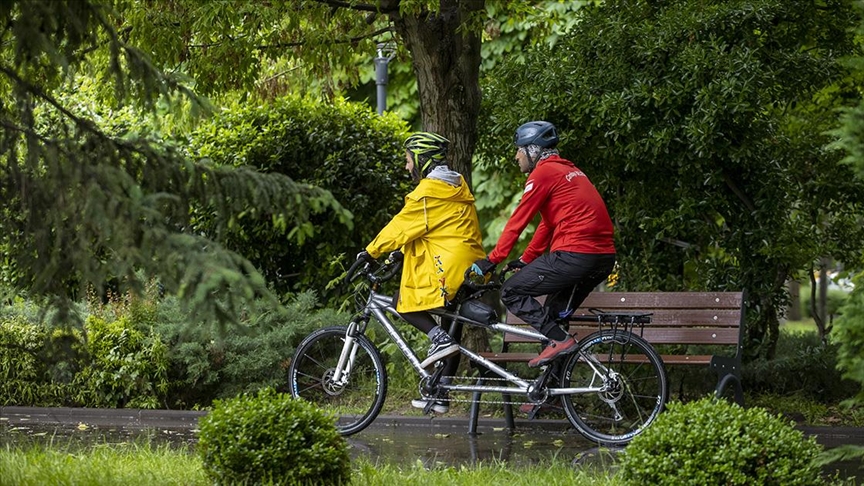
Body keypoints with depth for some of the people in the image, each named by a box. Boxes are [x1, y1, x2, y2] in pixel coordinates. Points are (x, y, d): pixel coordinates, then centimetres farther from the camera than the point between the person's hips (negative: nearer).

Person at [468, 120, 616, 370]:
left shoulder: (543, 173, -3)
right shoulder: (568, 171, 25)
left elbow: (518, 221, -4)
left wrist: (492, 260, 1)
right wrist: (525, 260, 28)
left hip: (574, 253, -9)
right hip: (604, 257, 9)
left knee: (512, 292, 1)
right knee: (555, 313, 24)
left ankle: (559, 340, -11)